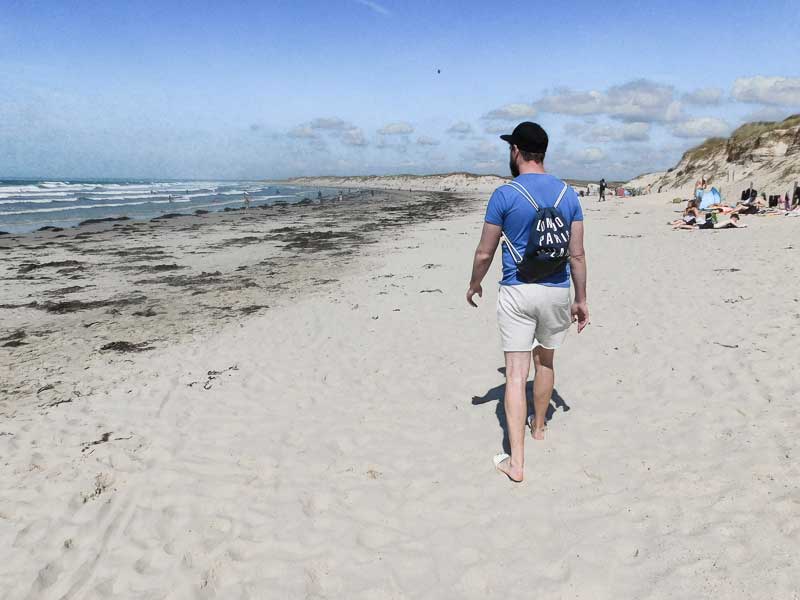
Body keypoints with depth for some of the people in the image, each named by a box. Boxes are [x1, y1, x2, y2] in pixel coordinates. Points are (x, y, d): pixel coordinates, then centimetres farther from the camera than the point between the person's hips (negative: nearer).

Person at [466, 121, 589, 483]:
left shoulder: (504, 195, -9)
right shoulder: (568, 194, 3)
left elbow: (484, 253, -5)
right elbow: (577, 254, 4)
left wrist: (474, 284, 13)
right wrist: (581, 300, 13)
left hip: (517, 293, -4)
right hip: (557, 292, 4)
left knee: (516, 373, -3)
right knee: (545, 361, 23)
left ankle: (516, 462, -4)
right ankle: (538, 427, 44)